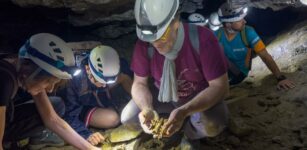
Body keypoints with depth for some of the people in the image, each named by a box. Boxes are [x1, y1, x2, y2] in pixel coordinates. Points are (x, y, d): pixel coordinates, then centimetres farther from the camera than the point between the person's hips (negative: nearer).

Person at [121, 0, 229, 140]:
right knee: (127, 117, -13)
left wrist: (184, 111, -44)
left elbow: (220, 86, -30)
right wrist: (147, 108, -37)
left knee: (213, 126, -33)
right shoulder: (144, 44, -22)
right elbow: (139, 83, -13)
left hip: (200, 96, -3)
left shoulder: (203, 39, -32)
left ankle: (191, 129, 3)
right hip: (164, 95, 3)